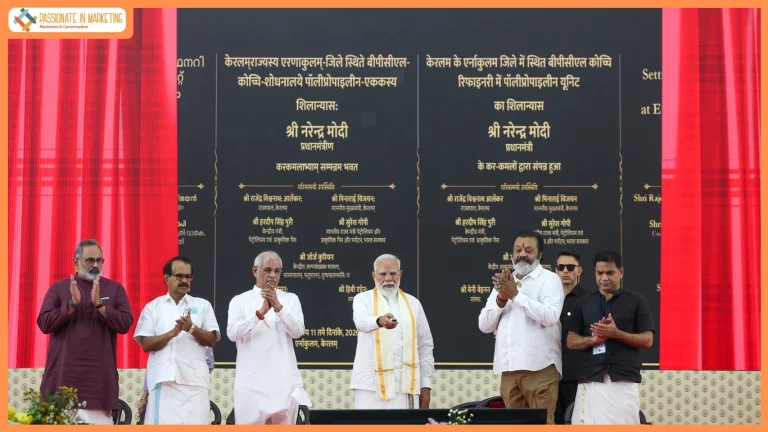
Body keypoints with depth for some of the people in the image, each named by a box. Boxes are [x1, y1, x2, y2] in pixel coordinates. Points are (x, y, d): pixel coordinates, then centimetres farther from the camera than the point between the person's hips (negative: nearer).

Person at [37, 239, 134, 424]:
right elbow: (44, 324, 0)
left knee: (99, 421, -6)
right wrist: (72, 304, -11)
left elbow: (125, 324, -1)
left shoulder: (115, 288, 9)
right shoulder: (59, 288, 9)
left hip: (99, 374, 0)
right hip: (64, 373, 0)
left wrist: (100, 304, -13)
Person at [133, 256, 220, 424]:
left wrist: (192, 328, -11)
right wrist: (172, 333, -14)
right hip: (163, 379, -1)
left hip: (194, 380, 1)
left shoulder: (203, 305, 13)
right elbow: (146, 344, 3)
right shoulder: (153, 307, 11)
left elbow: (213, 340, 7)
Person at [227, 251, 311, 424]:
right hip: (250, 380, -1)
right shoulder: (240, 301, 6)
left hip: (283, 379, 1)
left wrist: (278, 307, -17)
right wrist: (260, 313, -21)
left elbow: (297, 331, -4)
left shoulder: (290, 299, 10)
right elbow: (233, 333, -9)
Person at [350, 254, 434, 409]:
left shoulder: (413, 303, 14)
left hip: (405, 386, 2)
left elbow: (425, 346, 14)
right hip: (371, 385, -2)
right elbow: (361, 322, -18)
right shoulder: (363, 299, 5)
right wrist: (380, 321, -41)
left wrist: (426, 384, 7)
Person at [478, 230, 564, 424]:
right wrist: (501, 299, -4)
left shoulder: (549, 279, 3)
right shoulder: (503, 282, 20)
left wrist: (516, 294, -15)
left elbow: (550, 316, -14)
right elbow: (484, 325, 13)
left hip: (539, 366, -6)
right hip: (509, 366, 6)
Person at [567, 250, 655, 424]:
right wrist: (594, 339, -9)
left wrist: (615, 333, -13)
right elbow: (571, 341, 11)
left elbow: (647, 340, 1)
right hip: (591, 379, 2)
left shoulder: (636, 302, 7)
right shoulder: (585, 303, 15)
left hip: (624, 379, -2)